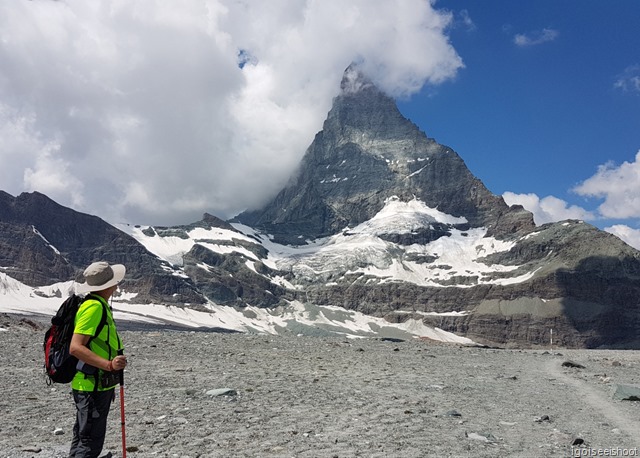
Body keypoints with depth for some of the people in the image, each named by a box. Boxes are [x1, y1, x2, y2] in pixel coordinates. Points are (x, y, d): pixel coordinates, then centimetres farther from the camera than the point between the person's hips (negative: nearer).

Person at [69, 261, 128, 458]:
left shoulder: (99, 305, 12)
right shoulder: (94, 307, -20)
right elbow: (75, 347, -27)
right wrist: (109, 365, -35)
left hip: (98, 385, 10)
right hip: (92, 386, -10)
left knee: (83, 438, 19)